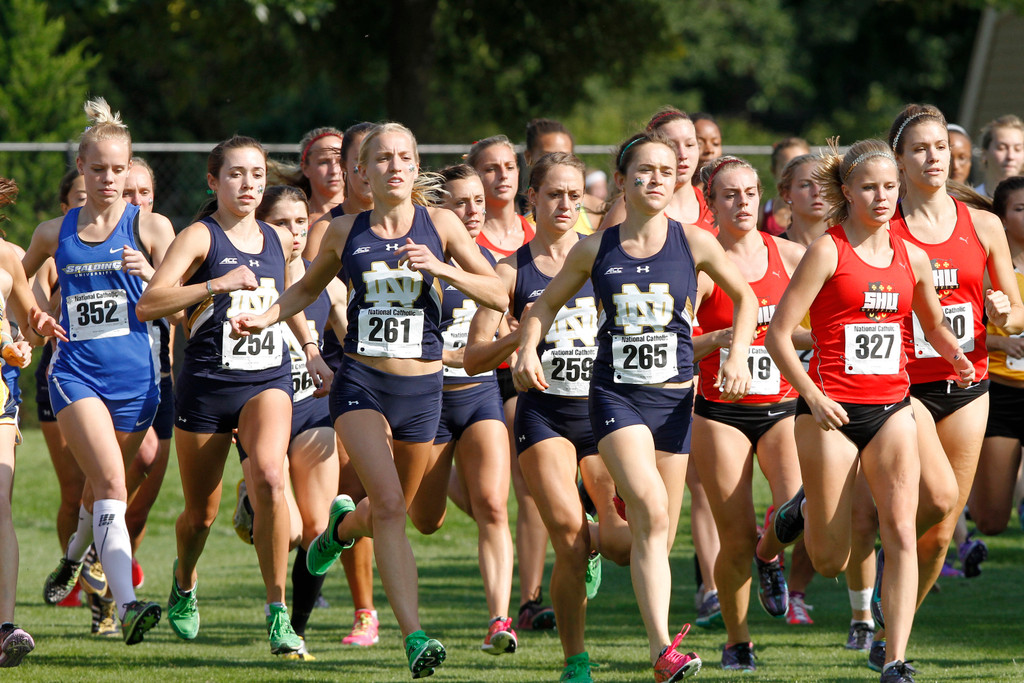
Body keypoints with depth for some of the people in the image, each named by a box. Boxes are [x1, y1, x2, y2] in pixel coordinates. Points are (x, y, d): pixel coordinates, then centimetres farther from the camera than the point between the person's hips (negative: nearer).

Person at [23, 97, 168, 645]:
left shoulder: (149, 227, 3)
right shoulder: (54, 234, 9)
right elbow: (20, 280, 28)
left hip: (133, 373, 1)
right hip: (74, 370, -1)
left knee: (102, 488, 13)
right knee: (112, 484, -20)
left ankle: (72, 561, 46)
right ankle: (126, 606, -32)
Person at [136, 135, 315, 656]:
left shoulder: (278, 240, 9)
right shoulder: (201, 237, -7)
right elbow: (148, 305, -20)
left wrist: (311, 350, 24)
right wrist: (217, 283, -27)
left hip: (267, 379, 2)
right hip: (207, 383, -2)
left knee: (269, 477, -27)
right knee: (200, 514, 10)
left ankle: (278, 613, -23)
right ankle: (184, 582, 45)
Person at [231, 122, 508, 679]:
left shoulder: (439, 225, 1)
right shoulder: (345, 232, 3)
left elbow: (498, 296, -2)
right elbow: (308, 288, 21)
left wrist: (441, 269, -16)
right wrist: (264, 318, 5)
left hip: (421, 387, 2)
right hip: (361, 383, -2)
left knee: (391, 511, 15)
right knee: (389, 503, -20)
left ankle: (343, 524, 53)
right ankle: (414, 636, -24)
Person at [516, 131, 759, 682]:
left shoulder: (693, 243, 0)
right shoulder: (595, 250, 1)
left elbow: (745, 298, 14)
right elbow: (546, 304, 14)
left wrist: (737, 358, 2)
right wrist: (528, 349, -4)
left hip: (673, 395, 2)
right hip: (615, 393, -2)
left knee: (658, 531, 5)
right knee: (651, 512, -22)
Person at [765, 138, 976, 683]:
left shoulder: (912, 259, 8)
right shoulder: (828, 251, -7)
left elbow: (933, 324, 25)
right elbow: (778, 333, -9)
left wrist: (955, 355, 4)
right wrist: (812, 397, -18)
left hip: (891, 407, 4)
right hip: (831, 411, -4)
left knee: (901, 531, -12)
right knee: (831, 561, 4)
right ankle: (803, 512, 39)